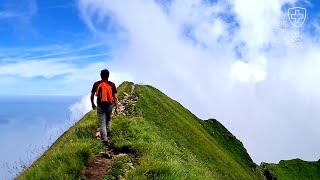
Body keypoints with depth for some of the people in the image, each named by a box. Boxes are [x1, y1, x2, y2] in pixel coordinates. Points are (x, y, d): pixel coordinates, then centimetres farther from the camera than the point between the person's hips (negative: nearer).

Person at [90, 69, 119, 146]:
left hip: (100, 106, -1)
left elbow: (92, 96, 5)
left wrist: (93, 104, 21)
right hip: (109, 106, 1)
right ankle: (108, 133, 36)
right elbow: (115, 97, -6)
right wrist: (117, 108, 0)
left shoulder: (96, 84, -3)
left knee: (102, 124, 3)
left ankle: (105, 140, 1)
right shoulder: (112, 84, -5)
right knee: (108, 120, 28)